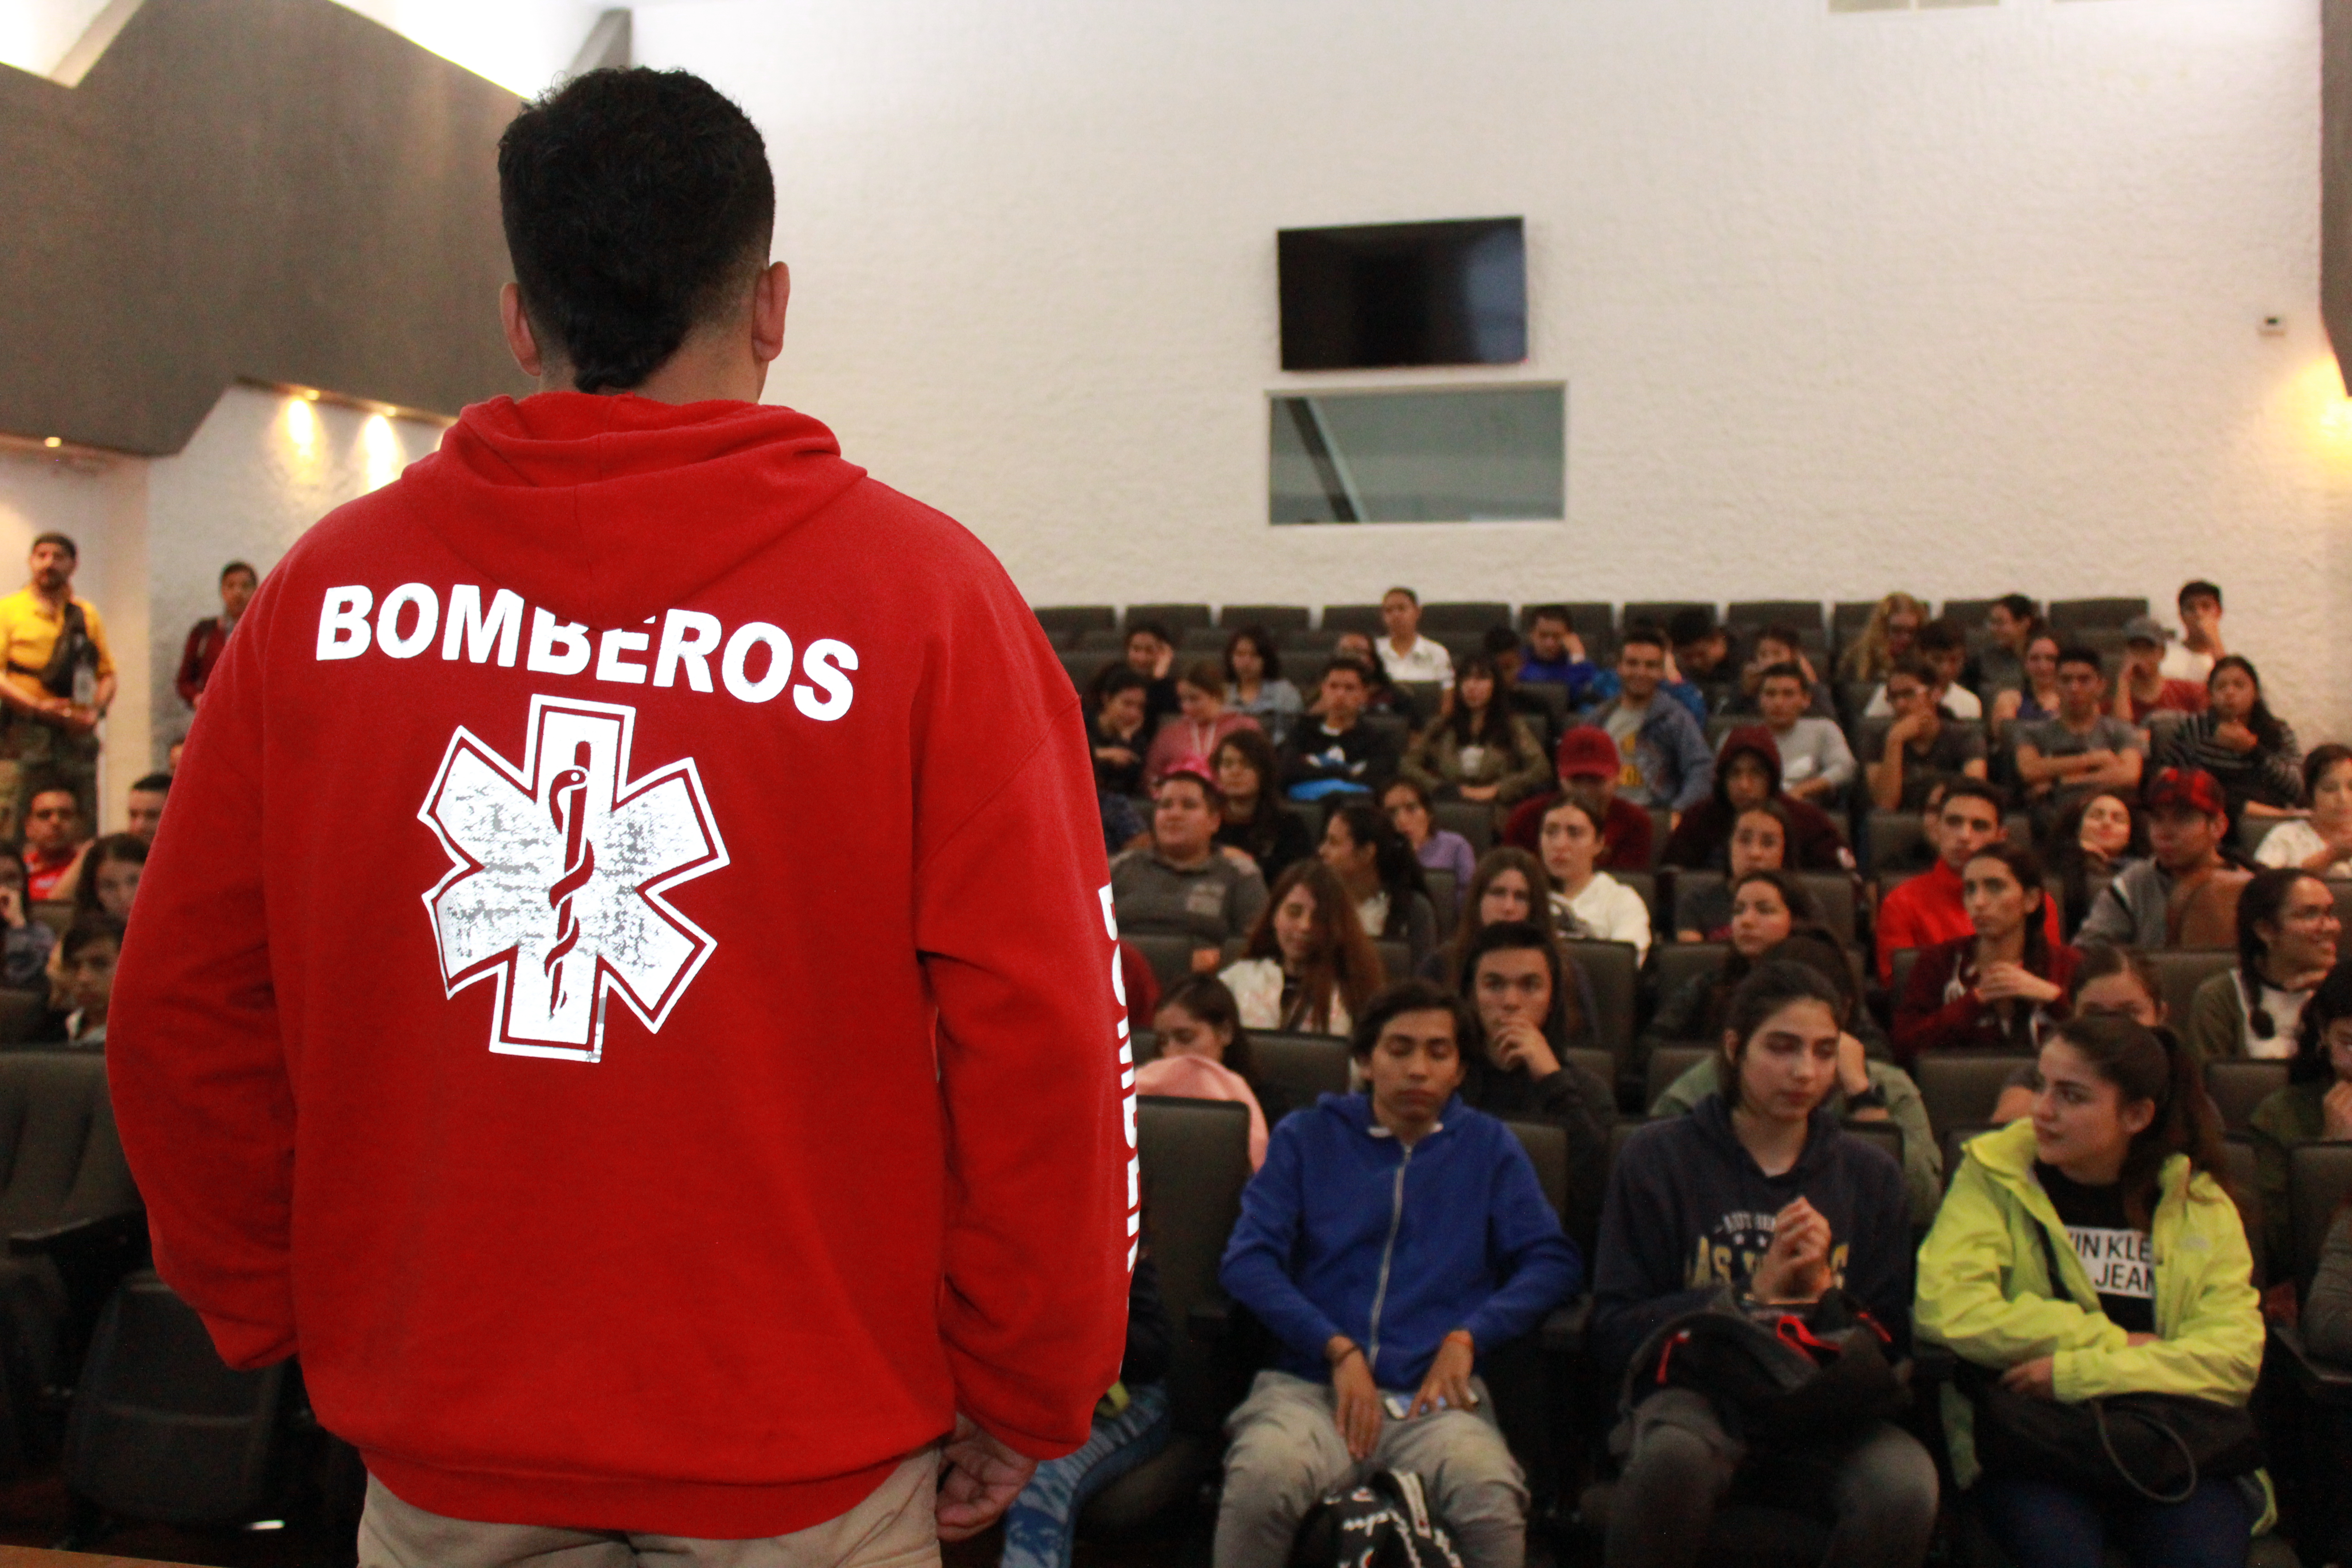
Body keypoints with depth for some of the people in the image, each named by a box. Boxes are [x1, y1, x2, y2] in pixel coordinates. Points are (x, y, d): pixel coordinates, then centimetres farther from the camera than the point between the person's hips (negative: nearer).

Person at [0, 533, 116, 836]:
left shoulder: (87, 614, 18)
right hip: (26, 734, -3)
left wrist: (96, 710, -4)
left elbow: (107, 673, 16)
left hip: (78, 734, 3)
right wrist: (38, 707, -14)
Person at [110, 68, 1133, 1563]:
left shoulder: (328, 585, -5)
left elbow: (181, 1014, 1)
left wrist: (281, 1314, 14)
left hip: (439, 1447, 2)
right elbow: (1049, 1044, -14)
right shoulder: (923, 591, -13)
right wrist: (1023, 1399, -2)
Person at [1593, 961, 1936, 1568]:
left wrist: (1822, 1290, -5)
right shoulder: (1657, 1158, 8)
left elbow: (1893, 1340, 16)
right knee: (1674, 1455, -38)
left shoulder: (1869, 1173, 17)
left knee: (1906, 1488, -31)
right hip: (1695, 1388, -2)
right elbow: (1614, 1333, 1)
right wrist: (1754, 1293, -9)